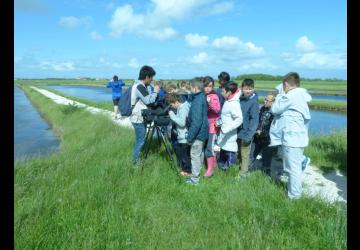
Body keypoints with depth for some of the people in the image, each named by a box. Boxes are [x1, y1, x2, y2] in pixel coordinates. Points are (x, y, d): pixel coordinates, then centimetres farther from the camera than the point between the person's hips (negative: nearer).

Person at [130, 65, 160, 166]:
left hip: (139, 117, 10)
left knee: (140, 139, 19)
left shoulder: (139, 85, 13)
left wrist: (153, 93, 8)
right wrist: (155, 92, -10)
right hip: (138, 118, -10)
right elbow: (148, 101, -21)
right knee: (140, 140, -1)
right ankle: (135, 161, 10)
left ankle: (136, 158, 31)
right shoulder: (139, 86, -20)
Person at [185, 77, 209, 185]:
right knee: (199, 153, 20)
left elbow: (196, 122, -25)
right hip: (202, 131, 10)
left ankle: (194, 178, 11)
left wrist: (190, 136, -21)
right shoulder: (202, 97, 6)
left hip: (198, 132, -10)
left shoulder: (197, 101, -23)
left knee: (195, 154, 0)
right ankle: (197, 173, 36)